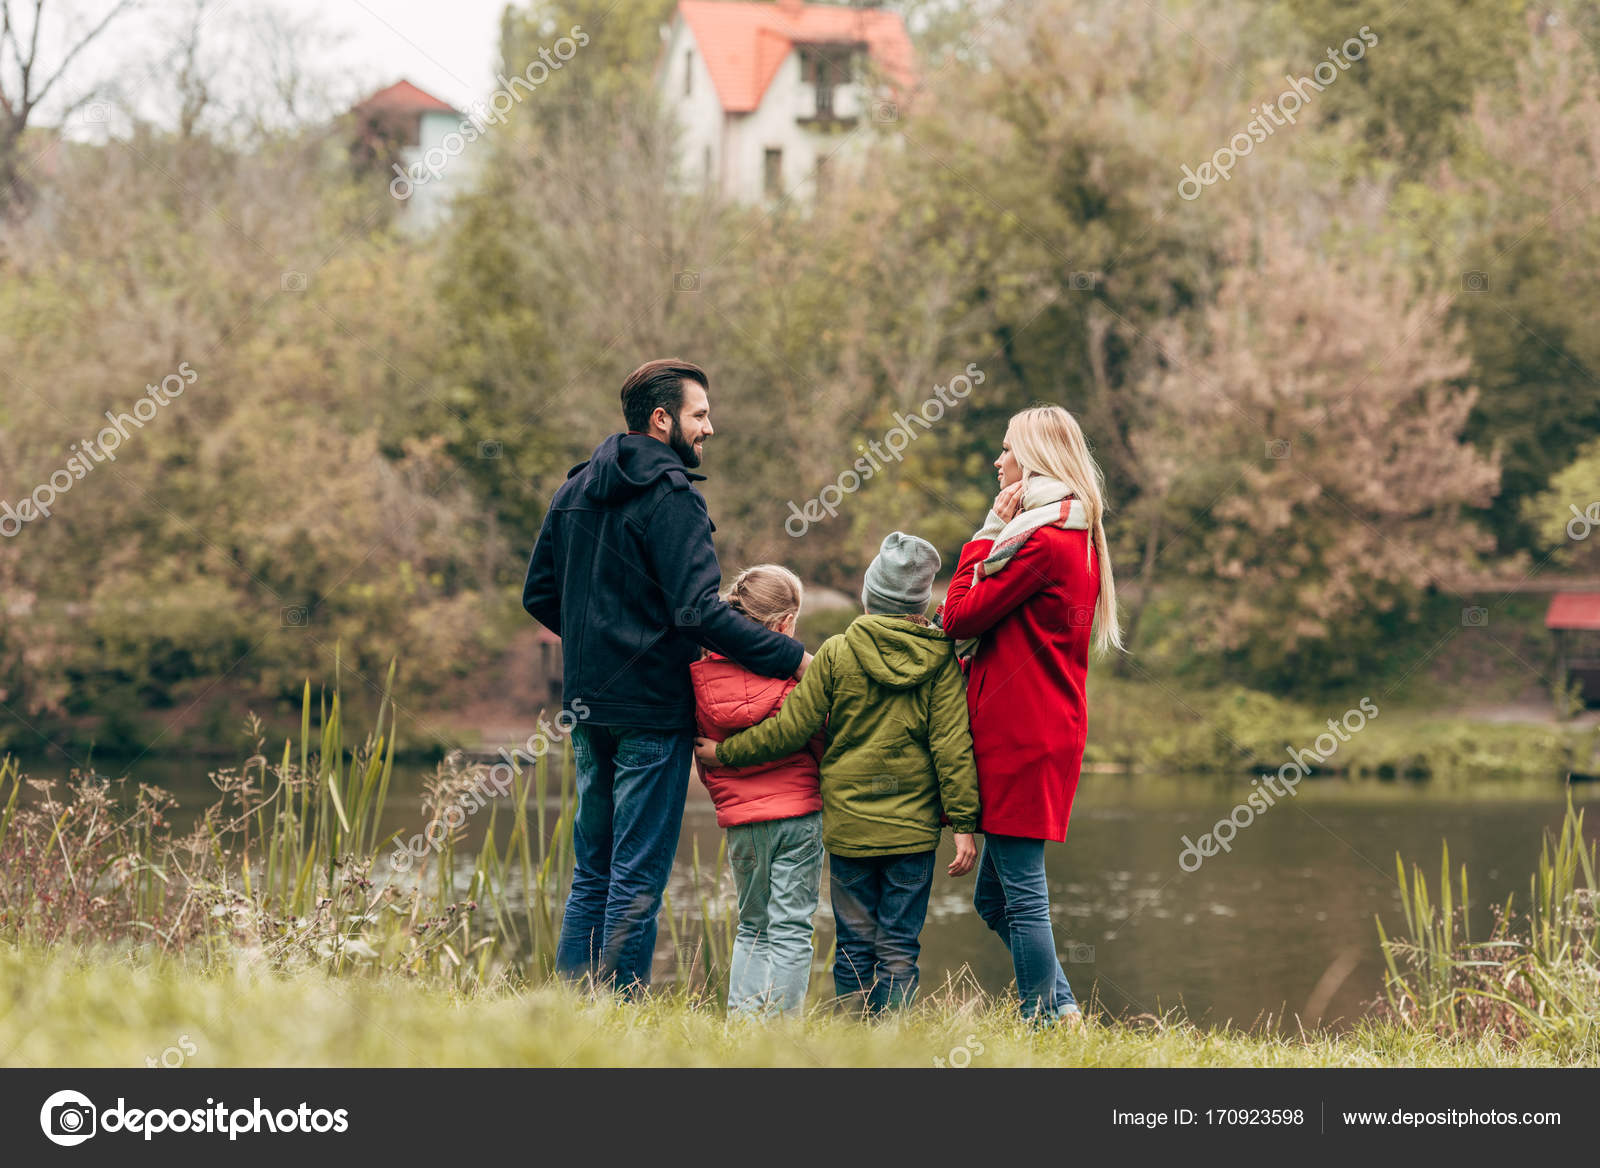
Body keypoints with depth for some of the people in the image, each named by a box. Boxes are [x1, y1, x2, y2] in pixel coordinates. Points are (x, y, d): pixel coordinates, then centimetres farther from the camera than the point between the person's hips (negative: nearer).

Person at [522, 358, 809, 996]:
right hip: (651, 710, -8)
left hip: (587, 704, 8)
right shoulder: (668, 496, -14)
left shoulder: (576, 489, 11)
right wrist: (792, 657, -18)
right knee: (638, 878, -2)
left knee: (592, 872, 15)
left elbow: (540, 595, 17)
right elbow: (700, 612, -22)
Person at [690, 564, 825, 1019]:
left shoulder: (704, 674, 1)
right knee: (791, 929, 0)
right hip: (797, 811, -3)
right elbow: (823, 739, -3)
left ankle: (741, 1018, 9)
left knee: (753, 926, 17)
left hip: (739, 820, 3)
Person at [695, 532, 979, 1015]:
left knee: (854, 943, 8)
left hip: (848, 821, 0)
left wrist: (725, 752, 10)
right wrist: (964, 822, -3)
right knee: (900, 947, 4)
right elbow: (952, 744, -6)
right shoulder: (939, 657, -2)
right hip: (914, 825, 0)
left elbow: (790, 727, -2)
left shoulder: (836, 653, -3)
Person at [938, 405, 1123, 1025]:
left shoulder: (1040, 541, -15)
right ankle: (1062, 1007, 17)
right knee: (994, 899, 15)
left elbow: (959, 617, -11)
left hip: (1020, 737, -10)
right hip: (1047, 731, 10)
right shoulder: (1077, 536, 17)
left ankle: (1043, 1025, -1)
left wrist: (990, 530, -5)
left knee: (1021, 896, -5)